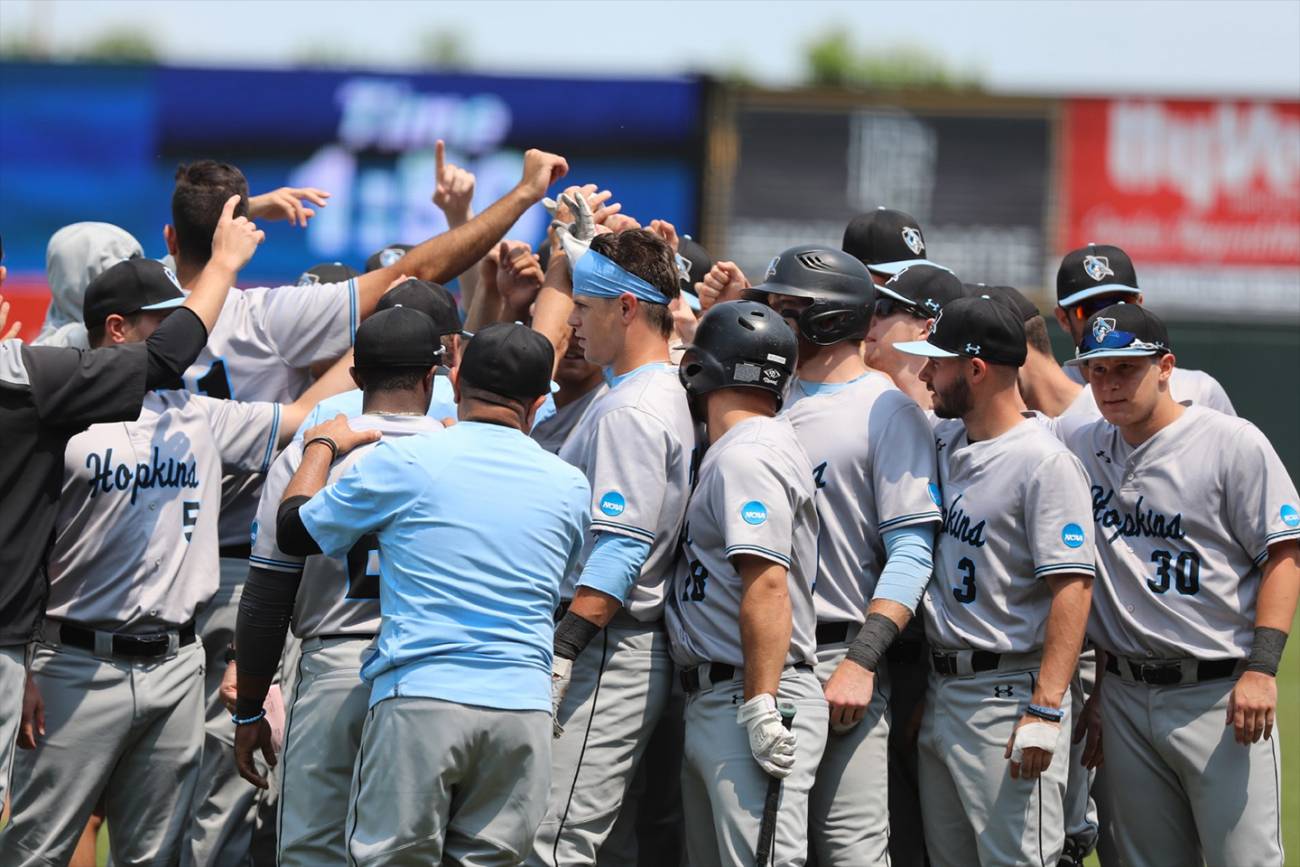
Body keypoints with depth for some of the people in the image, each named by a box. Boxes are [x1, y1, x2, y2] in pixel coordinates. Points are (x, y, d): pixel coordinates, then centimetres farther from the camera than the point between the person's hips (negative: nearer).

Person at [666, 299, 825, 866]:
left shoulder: (747, 456, -14)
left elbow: (767, 584, -23)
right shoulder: (729, 452, 19)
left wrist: (761, 707, -26)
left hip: (750, 699, -11)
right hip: (711, 704, 11)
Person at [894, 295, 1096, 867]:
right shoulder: (943, 442, 12)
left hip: (1008, 695, -9)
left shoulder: (1045, 463, -13)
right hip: (939, 691, 9)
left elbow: (1073, 587, -19)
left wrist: (1045, 711, -26)